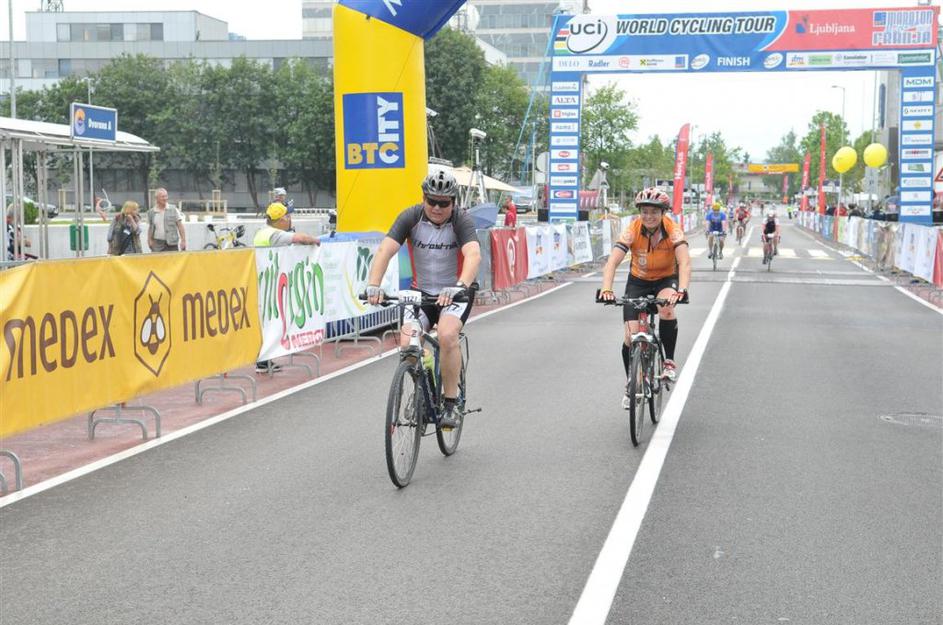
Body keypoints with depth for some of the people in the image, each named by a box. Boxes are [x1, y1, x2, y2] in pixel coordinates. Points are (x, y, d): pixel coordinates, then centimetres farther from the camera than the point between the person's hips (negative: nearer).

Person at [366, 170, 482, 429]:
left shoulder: (461, 221, -16)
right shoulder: (411, 217, -11)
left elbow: (473, 255, -33)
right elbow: (385, 250, -22)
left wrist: (460, 286, -51)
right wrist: (373, 285, -38)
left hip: (455, 292, -3)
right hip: (422, 292, 3)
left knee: (447, 335, -30)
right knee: (407, 344, -18)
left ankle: (450, 404, -16)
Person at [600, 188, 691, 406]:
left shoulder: (673, 230, -25)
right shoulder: (632, 231, -23)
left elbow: (684, 262, -37)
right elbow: (613, 262, -32)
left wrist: (681, 290, -54)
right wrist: (606, 289, -49)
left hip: (666, 279, -1)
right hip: (638, 281, 1)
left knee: (666, 308, -35)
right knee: (631, 336, -8)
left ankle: (669, 361, -14)